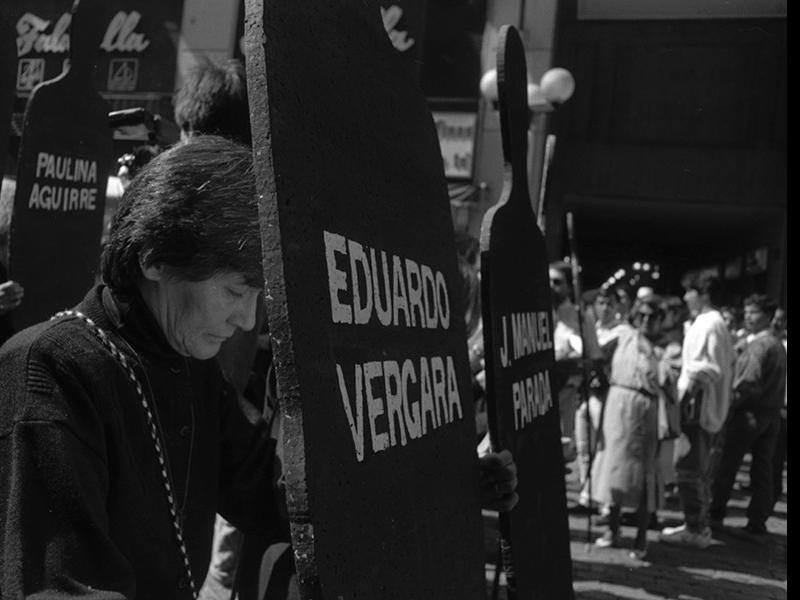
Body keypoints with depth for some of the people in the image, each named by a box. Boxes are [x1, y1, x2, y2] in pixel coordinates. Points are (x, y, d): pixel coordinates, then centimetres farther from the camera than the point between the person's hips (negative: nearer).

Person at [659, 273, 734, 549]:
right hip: (707, 408, 10)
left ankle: (695, 529, -2)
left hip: (697, 405, -10)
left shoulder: (708, 324, -16)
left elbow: (711, 369, -23)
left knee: (689, 467, -6)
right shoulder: (713, 322, 16)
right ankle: (699, 524, 24)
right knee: (699, 468, 16)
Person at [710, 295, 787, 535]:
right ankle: (758, 521, 9)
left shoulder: (758, 344, -13)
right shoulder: (778, 345, 14)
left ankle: (716, 514, 8)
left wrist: (733, 403, -12)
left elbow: (750, 382, -21)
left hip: (749, 413, -8)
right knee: (763, 470, 8)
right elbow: (777, 384, 14)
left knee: (728, 465, 2)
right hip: (772, 415, 8)